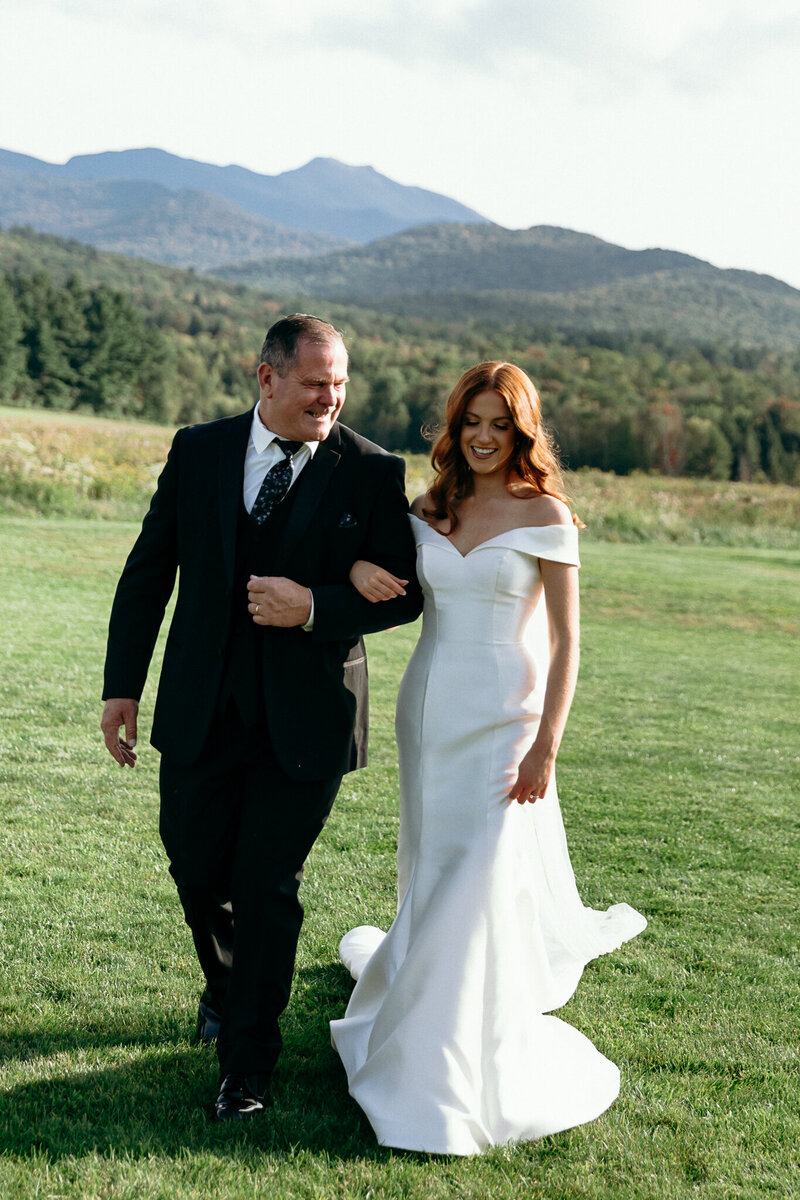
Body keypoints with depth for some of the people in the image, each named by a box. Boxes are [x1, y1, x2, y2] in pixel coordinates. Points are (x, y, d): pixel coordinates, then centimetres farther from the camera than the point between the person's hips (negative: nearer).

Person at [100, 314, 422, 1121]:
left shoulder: (372, 473, -5)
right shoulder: (197, 451, 2)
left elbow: (403, 594, -4)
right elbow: (148, 571, 6)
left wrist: (314, 608, -20)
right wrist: (122, 685, 4)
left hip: (304, 719, -3)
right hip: (202, 712, 3)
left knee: (267, 886, 2)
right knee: (195, 866, 14)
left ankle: (247, 1066, 18)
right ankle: (226, 985, 46)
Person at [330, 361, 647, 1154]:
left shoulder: (544, 515, -7)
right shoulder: (431, 508, 6)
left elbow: (566, 642, -7)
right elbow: (368, 554, 19)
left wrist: (546, 746, -14)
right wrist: (358, 567, -6)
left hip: (504, 718, -4)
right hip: (429, 706, 5)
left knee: (480, 879, -5)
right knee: (432, 871, 15)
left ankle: (460, 1073, 9)